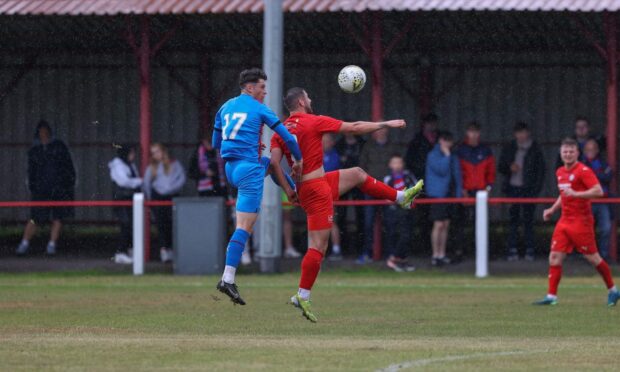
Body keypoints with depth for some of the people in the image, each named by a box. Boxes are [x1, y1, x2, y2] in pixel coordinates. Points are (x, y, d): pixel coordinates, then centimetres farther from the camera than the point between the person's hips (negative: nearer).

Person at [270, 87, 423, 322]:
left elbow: (274, 162, -6)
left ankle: (402, 198, 40)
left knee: (357, 174, 26)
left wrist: (288, 189, -2)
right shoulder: (313, 122, -12)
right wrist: (386, 125, 4)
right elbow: (354, 128, -6)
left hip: (304, 186, 9)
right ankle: (302, 296, -8)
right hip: (316, 190, -9)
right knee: (318, 246, -6)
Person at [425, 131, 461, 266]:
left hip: (449, 194, 7)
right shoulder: (433, 155, -6)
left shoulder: (453, 156, 14)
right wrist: (446, 155, -15)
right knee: (438, 225, -8)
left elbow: (457, 174, 17)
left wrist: (458, 192, 10)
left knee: (446, 225, 8)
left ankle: (442, 255, 13)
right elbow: (441, 170, -20)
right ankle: (435, 255, -5)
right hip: (437, 194, -7)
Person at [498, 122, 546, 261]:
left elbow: (541, 170, 5)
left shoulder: (535, 150, 4)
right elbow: (500, 167, 15)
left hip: (528, 189, -2)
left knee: (528, 220, -2)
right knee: (513, 221, 0)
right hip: (513, 189, 2)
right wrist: (509, 167, -7)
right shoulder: (509, 149, 10)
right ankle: (512, 250, 1)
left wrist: (536, 189, -5)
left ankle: (529, 251, 1)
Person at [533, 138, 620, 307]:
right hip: (565, 221, 7)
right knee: (555, 256, -3)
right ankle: (551, 296, -3)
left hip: (581, 221, -7)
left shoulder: (583, 171, -12)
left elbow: (598, 191, -22)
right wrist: (552, 209, 19)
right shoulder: (560, 172, 13)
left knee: (592, 257, 0)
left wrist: (576, 194, -29)